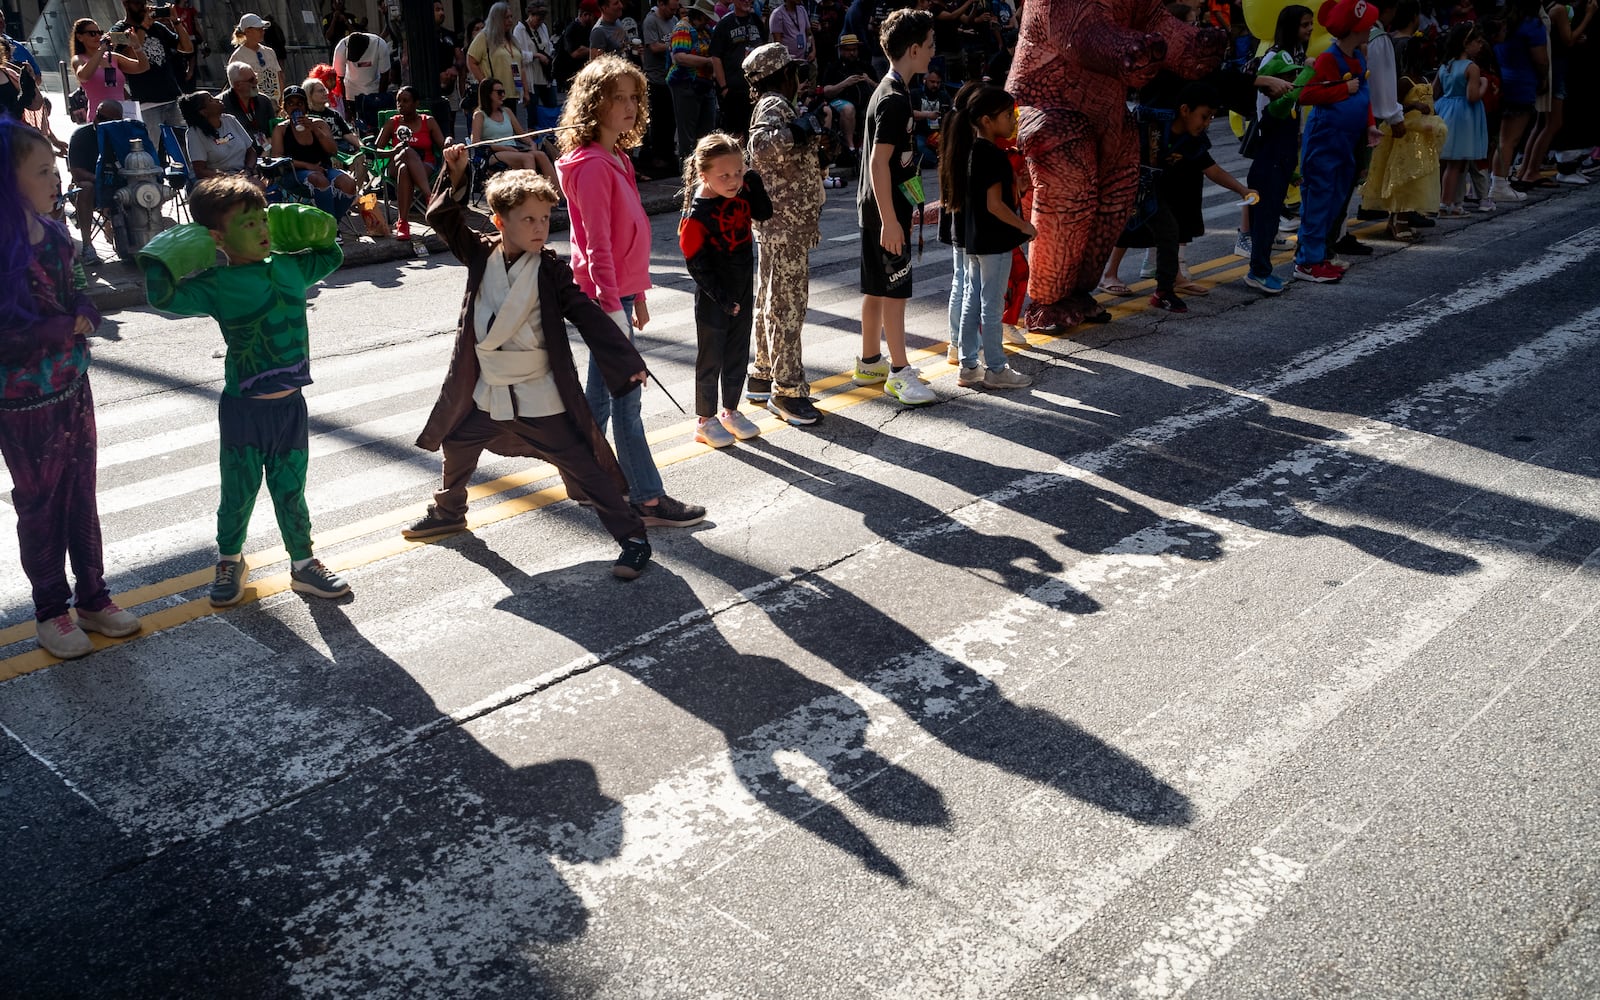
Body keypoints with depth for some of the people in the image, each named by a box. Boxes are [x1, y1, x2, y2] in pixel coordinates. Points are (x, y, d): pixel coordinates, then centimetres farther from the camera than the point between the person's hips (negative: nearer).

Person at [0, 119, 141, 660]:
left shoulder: (52, 231, 2)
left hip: (72, 386, 7)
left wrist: (83, 315, -11)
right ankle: (51, 612, 23)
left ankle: (92, 598, 28)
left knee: (81, 494, 15)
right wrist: (66, 327, -15)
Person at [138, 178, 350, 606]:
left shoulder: (289, 267, 3)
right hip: (244, 407, -4)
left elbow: (329, 253, 21)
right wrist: (184, 251, -22)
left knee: (290, 491, 16)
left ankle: (304, 563, 30)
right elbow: (163, 294, -28)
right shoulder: (216, 285, -13)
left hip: (290, 403, 4)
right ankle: (230, 562, 35)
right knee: (239, 492, 12)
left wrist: (289, 224, 8)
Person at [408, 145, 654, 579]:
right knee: (456, 444, 24)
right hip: (487, 393, 5)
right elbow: (443, 218, 5)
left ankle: (633, 537, 5)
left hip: (542, 399, -5)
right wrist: (455, 178, -11)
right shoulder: (481, 253, -1)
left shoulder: (551, 270, -12)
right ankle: (448, 511, 52)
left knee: (584, 467, -4)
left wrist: (627, 363, -20)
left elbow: (588, 317, -15)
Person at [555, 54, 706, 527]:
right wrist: (612, 308, -22)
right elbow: (598, 245, -20)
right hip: (604, 295, -9)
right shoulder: (592, 165, -16)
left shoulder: (617, 159, 13)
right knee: (625, 399, -3)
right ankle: (648, 500, 4)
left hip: (619, 291, 9)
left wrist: (637, 295, 21)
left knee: (602, 392, 17)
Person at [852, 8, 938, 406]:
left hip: (877, 208, 10)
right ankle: (900, 372, 4)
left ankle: (870, 363, 25)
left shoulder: (888, 90, 12)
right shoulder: (895, 99, -19)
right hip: (886, 212, -10)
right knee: (894, 291, -3)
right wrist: (890, 221, -24)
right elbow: (879, 163, -24)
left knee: (877, 289, 16)